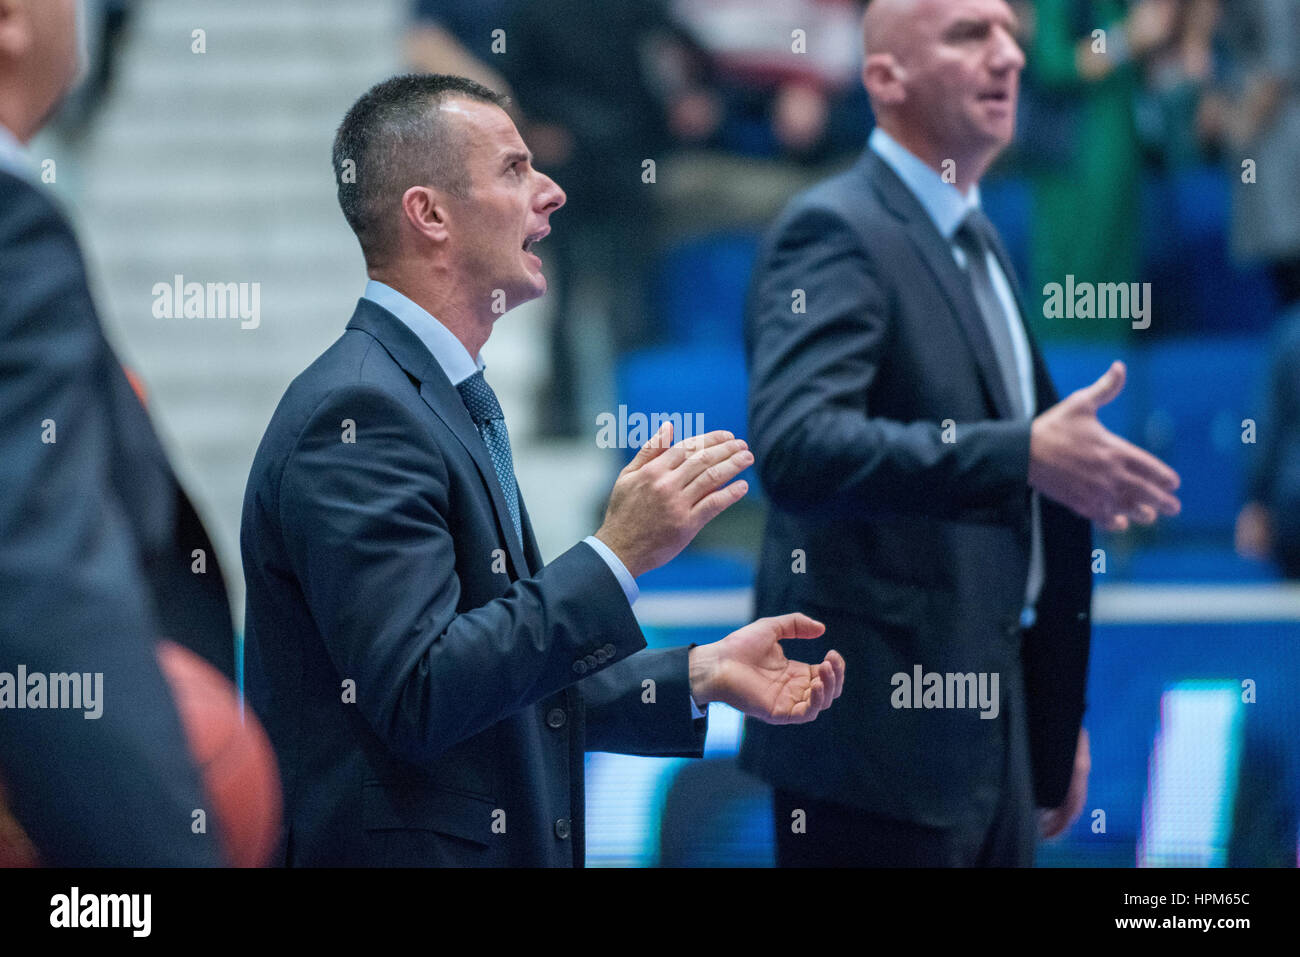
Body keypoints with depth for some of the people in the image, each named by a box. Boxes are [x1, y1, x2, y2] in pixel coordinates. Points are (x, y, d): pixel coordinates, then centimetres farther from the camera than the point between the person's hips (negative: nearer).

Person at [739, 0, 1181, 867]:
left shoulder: (976, 241, 17)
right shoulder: (837, 231, -12)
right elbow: (795, 445, -28)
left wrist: (1054, 718, 22)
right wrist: (1026, 454, -31)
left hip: (988, 729, 9)